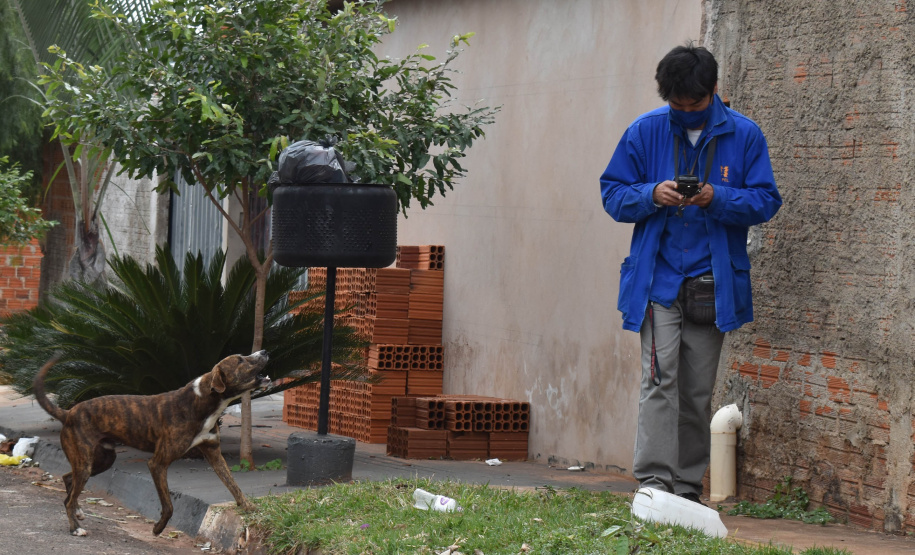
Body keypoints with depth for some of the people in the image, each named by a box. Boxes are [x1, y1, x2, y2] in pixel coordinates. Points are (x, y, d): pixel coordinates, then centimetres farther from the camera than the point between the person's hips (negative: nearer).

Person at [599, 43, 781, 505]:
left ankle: (687, 487, 15)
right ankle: (653, 480, -15)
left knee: (698, 392, 7)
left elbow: (765, 201, 2)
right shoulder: (644, 132, 2)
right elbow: (613, 194, 6)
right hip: (658, 280, -1)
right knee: (660, 380, -13)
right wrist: (652, 195, -14)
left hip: (713, 285, 1)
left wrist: (718, 199, -16)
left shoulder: (744, 135, 1)